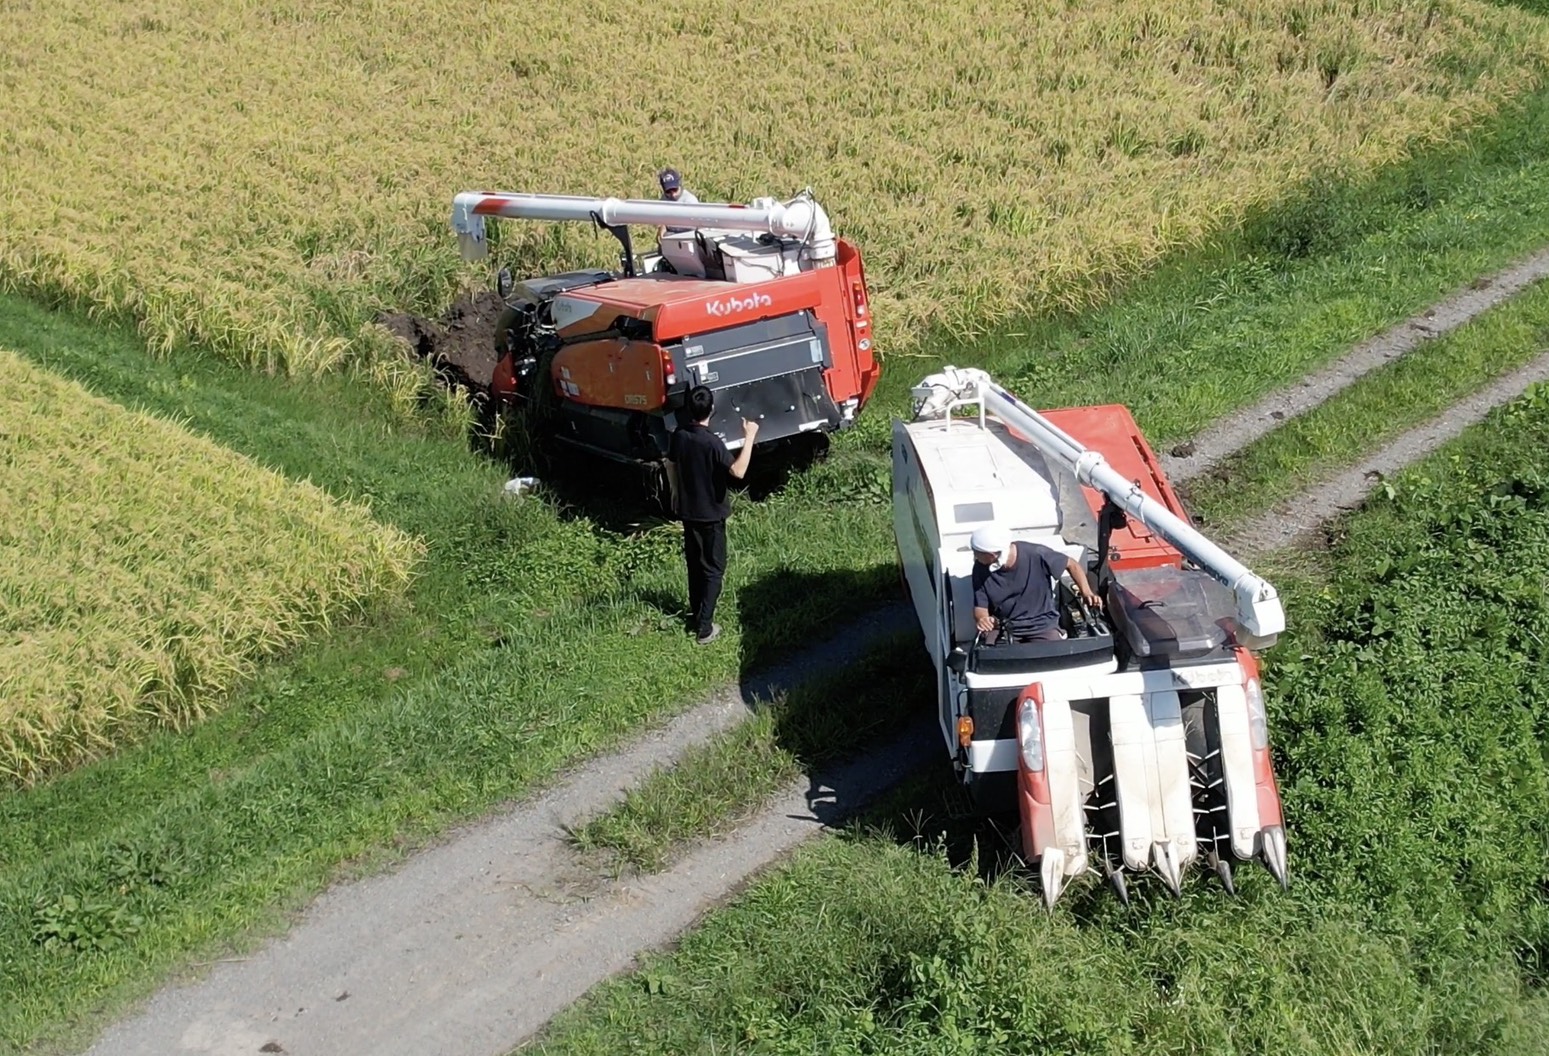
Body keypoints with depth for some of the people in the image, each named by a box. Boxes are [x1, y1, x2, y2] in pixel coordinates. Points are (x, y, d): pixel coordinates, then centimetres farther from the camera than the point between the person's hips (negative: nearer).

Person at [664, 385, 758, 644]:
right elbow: (738, 471, -32)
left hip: (687, 511, 6)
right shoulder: (712, 443, -25)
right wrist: (749, 438, -26)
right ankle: (705, 628, 2)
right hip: (711, 514, -6)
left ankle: (695, 615, 32)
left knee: (694, 564, 20)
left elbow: (670, 467, 9)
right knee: (713, 570, 3)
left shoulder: (678, 436, -5)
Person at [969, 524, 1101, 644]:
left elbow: (1071, 564, -4)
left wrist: (1086, 593, -18)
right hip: (1003, 628, 2)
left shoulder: (1036, 555, -20)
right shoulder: (981, 569, -12)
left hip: (1042, 625, -2)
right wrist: (981, 619, -28)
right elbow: (980, 608, -4)